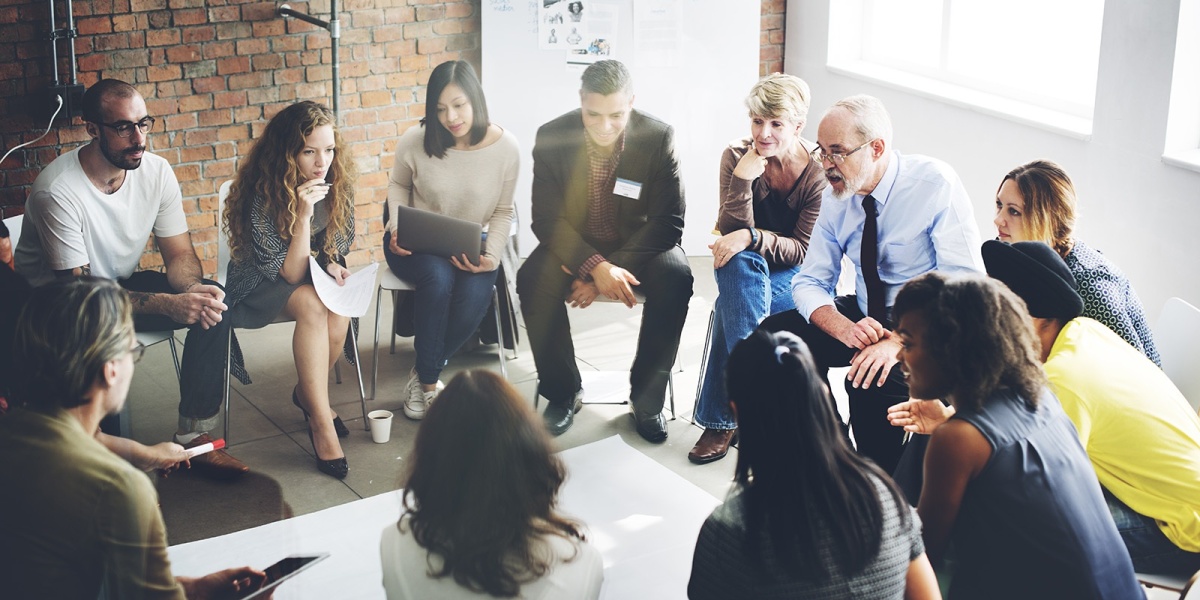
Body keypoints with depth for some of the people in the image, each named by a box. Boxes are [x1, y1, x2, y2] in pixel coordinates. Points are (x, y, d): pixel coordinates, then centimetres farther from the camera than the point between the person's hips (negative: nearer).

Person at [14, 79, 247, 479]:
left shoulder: (156, 171, -9)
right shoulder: (56, 191, -27)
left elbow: (179, 254, -4)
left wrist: (194, 290, -30)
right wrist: (169, 304, -38)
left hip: (124, 284, 6)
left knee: (213, 299, -18)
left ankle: (195, 434, -12)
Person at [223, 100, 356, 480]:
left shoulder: (337, 184, -10)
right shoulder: (264, 196, -25)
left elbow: (335, 247, 6)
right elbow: (289, 273, -25)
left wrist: (333, 266, -18)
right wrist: (303, 214, -36)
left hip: (314, 277, 4)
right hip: (260, 286, -4)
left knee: (338, 310, -28)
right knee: (312, 305, -34)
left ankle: (307, 392, 0)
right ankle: (321, 420, -27)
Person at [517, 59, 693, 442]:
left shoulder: (658, 138, -17)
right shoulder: (552, 137, -14)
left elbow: (668, 223, -17)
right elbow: (546, 218, -14)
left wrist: (609, 273, -26)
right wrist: (595, 266, -31)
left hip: (639, 245, -1)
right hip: (574, 245, 1)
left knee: (675, 281, -32)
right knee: (532, 280, -29)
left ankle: (647, 397, -12)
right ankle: (564, 393, -9)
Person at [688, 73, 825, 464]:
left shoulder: (818, 171, -13)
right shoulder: (737, 157, -9)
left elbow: (805, 251, -15)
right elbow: (734, 234, -16)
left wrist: (752, 237, -32)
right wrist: (742, 180, -32)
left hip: (796, 279, -2)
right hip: (745, 270, 2)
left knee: (732, 302, -33)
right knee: (740, 263, -36)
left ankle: (722, 418, -24)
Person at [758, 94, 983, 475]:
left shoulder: (935, 183, -19)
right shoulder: (837, 196, -3)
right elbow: (810, 283, 0)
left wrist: (898, 343, -35)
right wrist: (846, 329, -23)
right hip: (864, 316, 6)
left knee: (874, 379, -33)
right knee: (775, 334, -13)